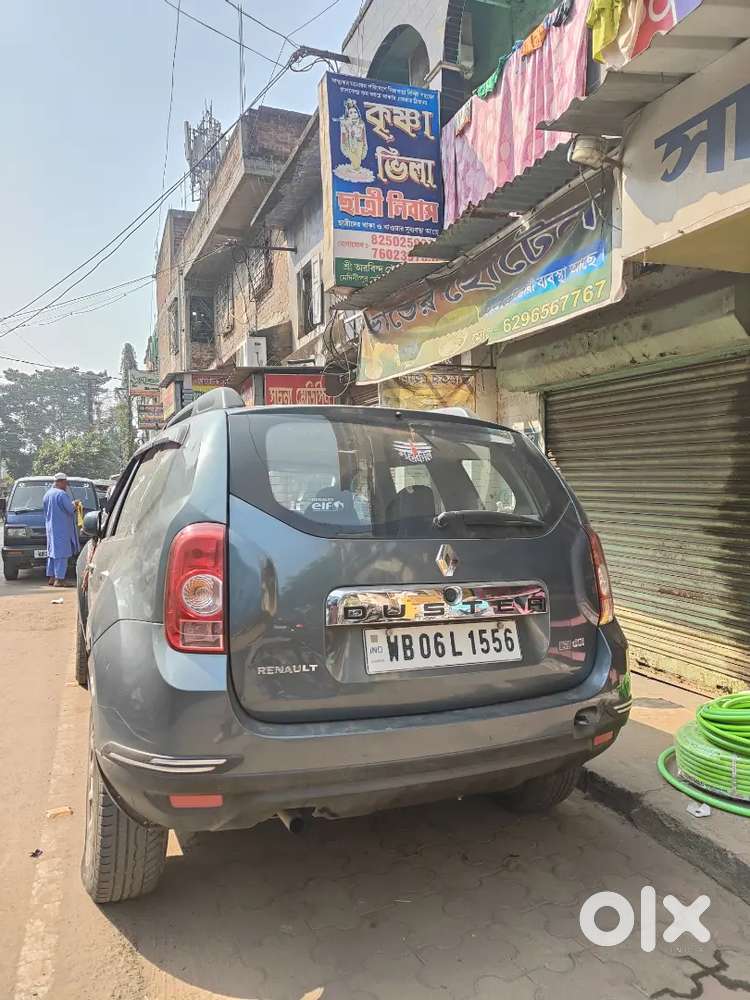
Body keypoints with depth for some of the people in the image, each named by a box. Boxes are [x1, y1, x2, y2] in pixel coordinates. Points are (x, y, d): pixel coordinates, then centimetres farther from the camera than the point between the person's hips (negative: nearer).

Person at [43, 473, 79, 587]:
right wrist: (73, 505, 5)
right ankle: (59, 579, -10)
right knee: (61, 553, -8)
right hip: (61, 529, -9)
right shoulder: (62, 494, -16)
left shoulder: (47, 494, 13)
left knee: (52, 553, 15)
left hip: (50, 527, 9)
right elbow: (70, 510, -17)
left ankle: (51, 578, 18)